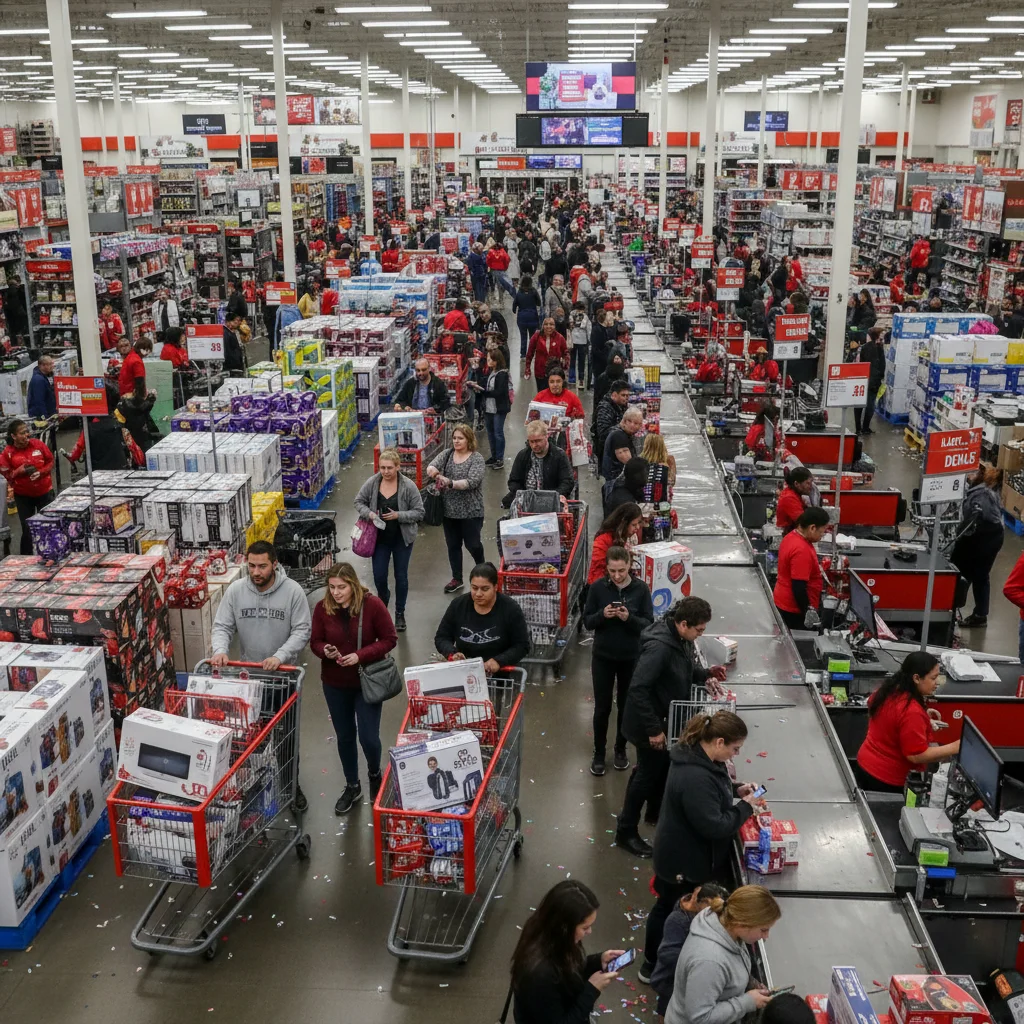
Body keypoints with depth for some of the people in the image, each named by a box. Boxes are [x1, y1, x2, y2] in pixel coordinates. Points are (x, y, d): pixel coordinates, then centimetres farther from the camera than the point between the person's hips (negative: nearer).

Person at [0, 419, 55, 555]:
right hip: (23, 495, -1)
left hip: (44, 491, 1)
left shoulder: (38, 444, -8)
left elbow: (50, 461, 1)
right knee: (27, 528, 4)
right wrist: (18, 471, -21)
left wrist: (41, 472, -16)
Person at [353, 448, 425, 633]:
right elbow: (358, 501, 3)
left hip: (402, 538, -1)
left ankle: (400, 613, 27)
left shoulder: (408, 486, -16)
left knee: (401, 576, 9)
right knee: (379, 576, 5)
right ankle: (383, 600, 40)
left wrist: (398, 515, -25)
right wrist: (368, 513, -17)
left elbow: (419, 512, -11)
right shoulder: (372, 483, -10)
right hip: (380, 537, 2)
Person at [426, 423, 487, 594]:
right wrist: (432, 470, -35)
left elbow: (472, 482, -21)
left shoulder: (476, 458, -9)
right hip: (450, 510, 4)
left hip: (470, 511, -4)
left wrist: (450, 483, -35)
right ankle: (457, 579, 26)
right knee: (453, 545, 12)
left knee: (472, 544, 4)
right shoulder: (447, 454, 4)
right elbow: (432, 466, -10)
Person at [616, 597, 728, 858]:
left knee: (664, 768, 24)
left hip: (668, 719, 9)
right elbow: (638, 689, -34)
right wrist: (653, 729, -29)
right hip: (650, 724, -9)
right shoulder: (659, 646, -33)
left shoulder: (680, 639, -4)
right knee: (647, 774, 5)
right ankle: (626, 832, 22)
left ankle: (655, 813, 48)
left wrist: (707, 674, -4)